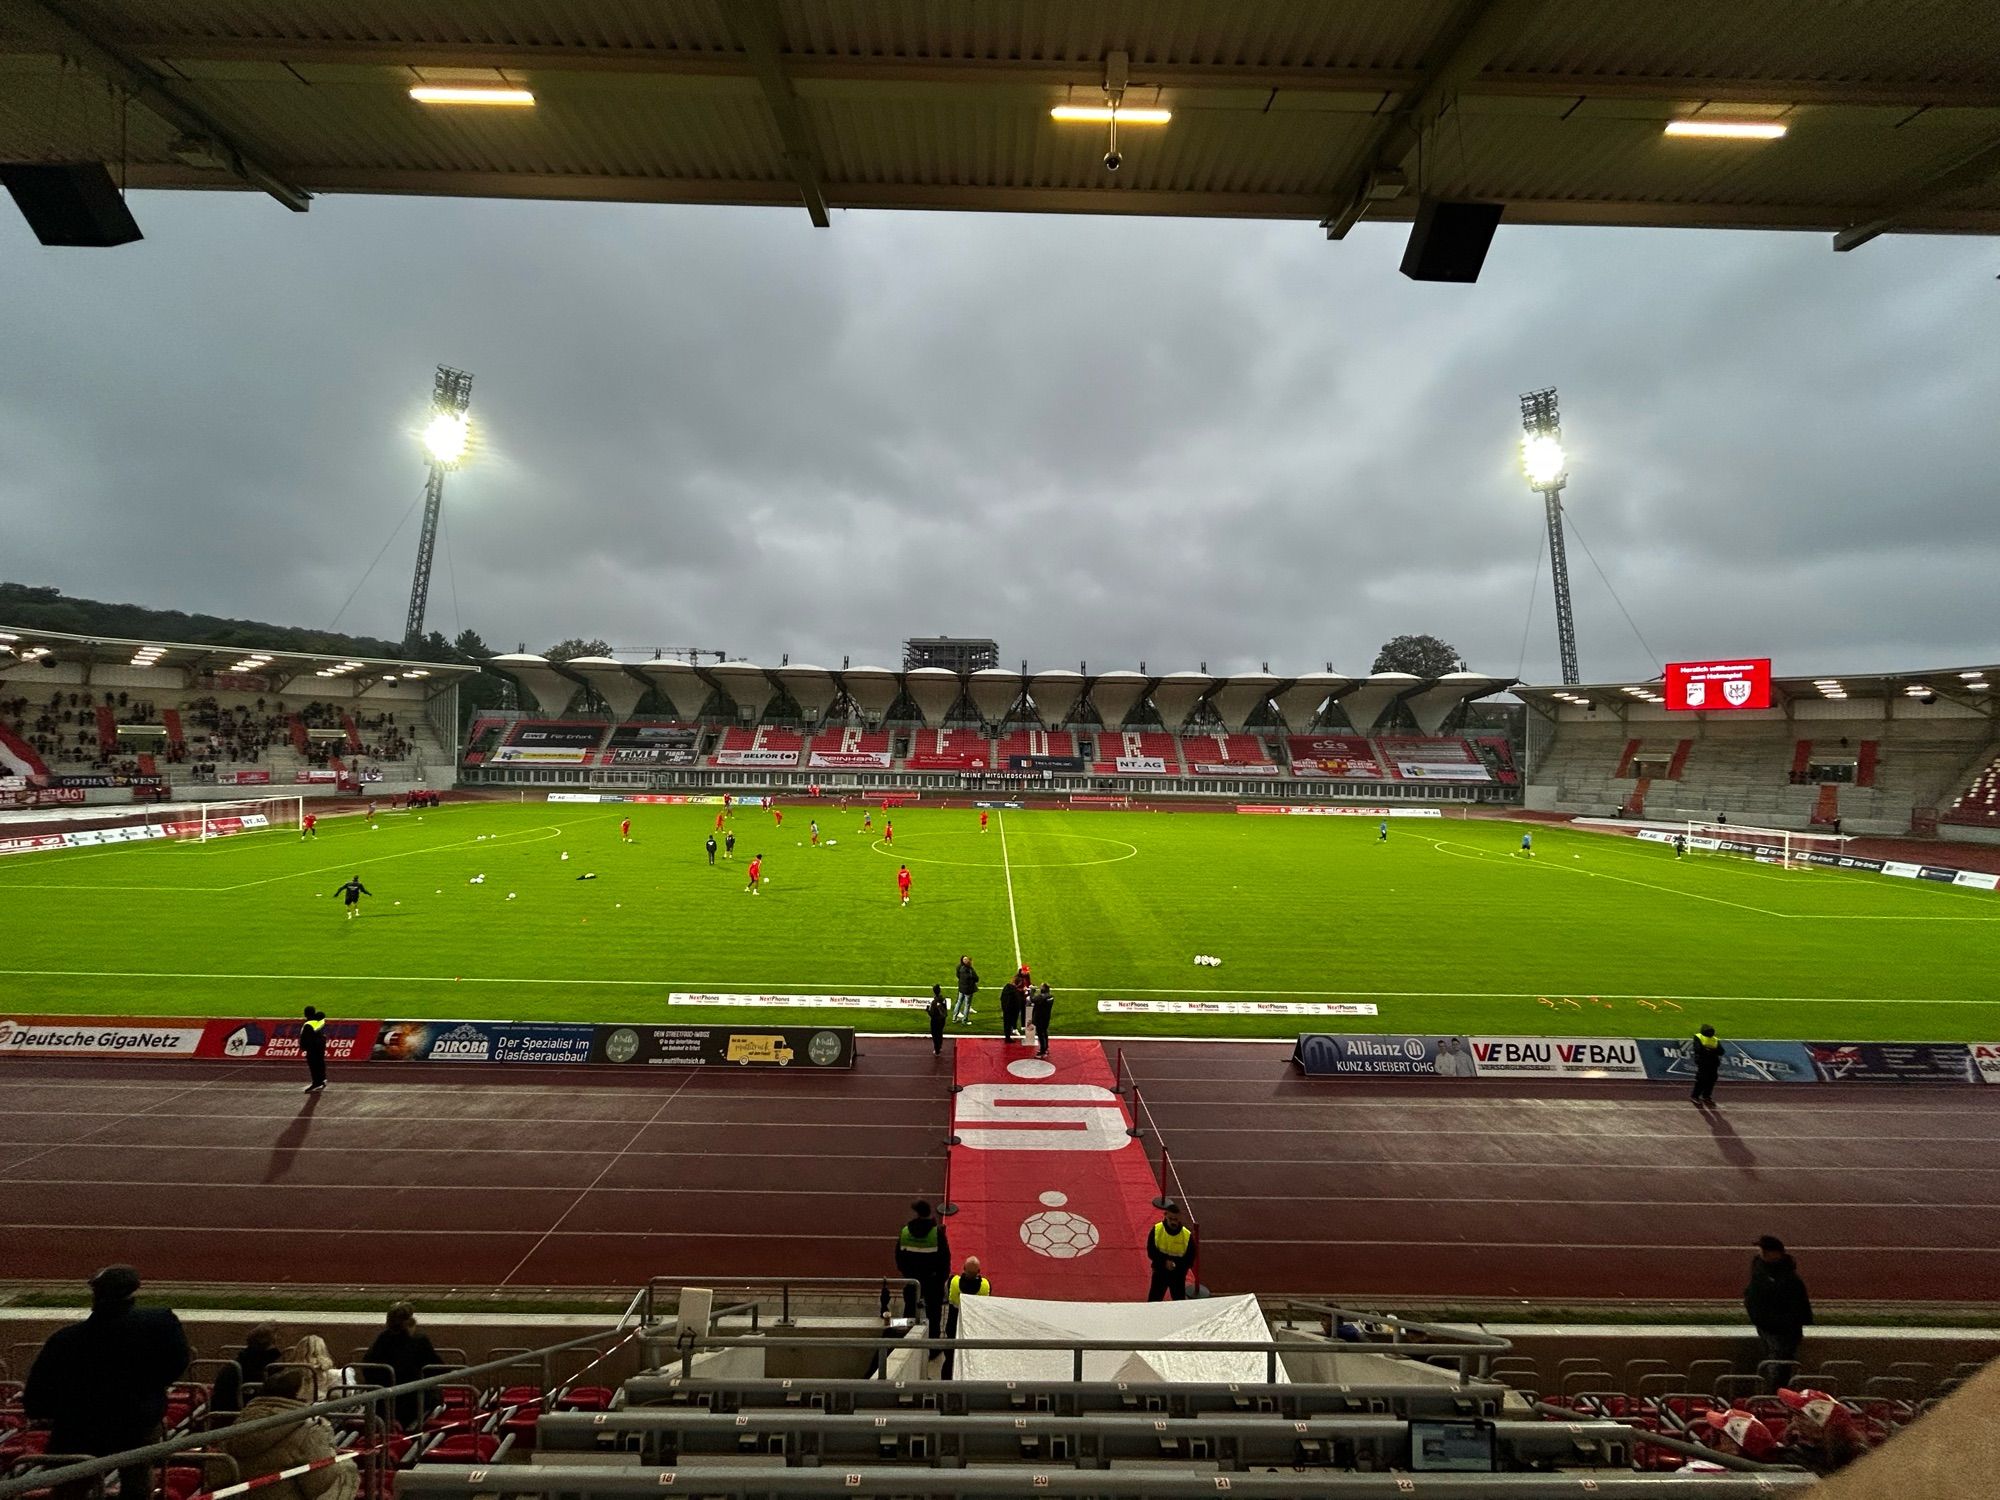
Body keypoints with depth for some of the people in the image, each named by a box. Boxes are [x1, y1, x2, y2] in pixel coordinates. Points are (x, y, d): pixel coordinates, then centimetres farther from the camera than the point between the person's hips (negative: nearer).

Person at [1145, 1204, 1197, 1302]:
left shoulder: (1187, 1235, -17)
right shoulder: (1157, 1229, -15)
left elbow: (1190, 1260, -10)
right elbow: (1151, 1252, -10)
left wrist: (1176, 1264, -26)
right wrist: (1165, 1261, -25)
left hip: (1178, 1276, 0)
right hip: (1160, 1273, 0)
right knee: (1153, 1301, 10)